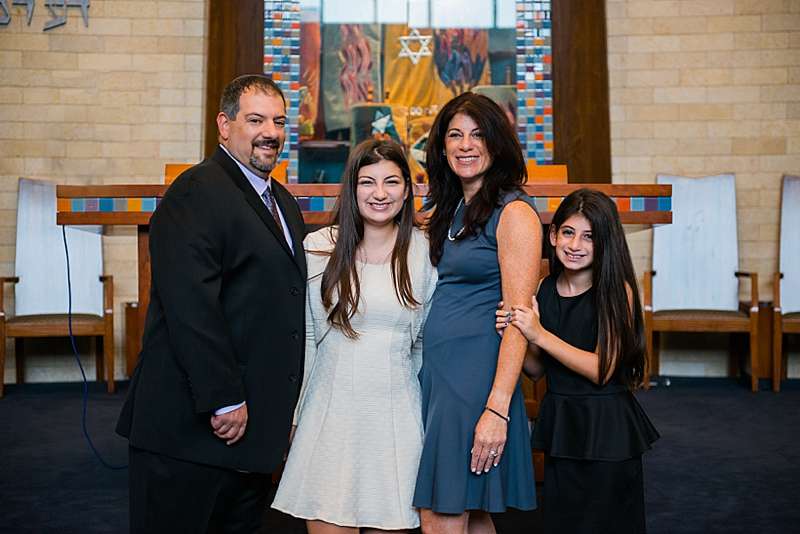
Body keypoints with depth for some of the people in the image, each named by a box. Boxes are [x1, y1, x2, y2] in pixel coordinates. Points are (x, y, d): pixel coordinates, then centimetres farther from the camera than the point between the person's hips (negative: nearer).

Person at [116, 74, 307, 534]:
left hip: (254, 425, 9)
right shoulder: (196, 194, -14)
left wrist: (286, 403, 18)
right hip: (193, 425, -9)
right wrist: (225, 400, -21)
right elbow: (191, 306, -22)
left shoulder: (283, 201, 16)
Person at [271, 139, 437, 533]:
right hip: (329, 415, 0)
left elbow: (425, 343, 8)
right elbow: (305, 335, 5)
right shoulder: (318, 248, 0)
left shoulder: (425, 253, 0)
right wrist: (296, 414, 6)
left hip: (396, 419, 0)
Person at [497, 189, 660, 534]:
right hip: (560, 423, 5)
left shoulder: (616, 291, -13)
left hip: (606, 427, -5)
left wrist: (539, 335, -20)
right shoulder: (545, 290, 3)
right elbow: (536, 369, 9)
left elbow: (602, 370, -18)